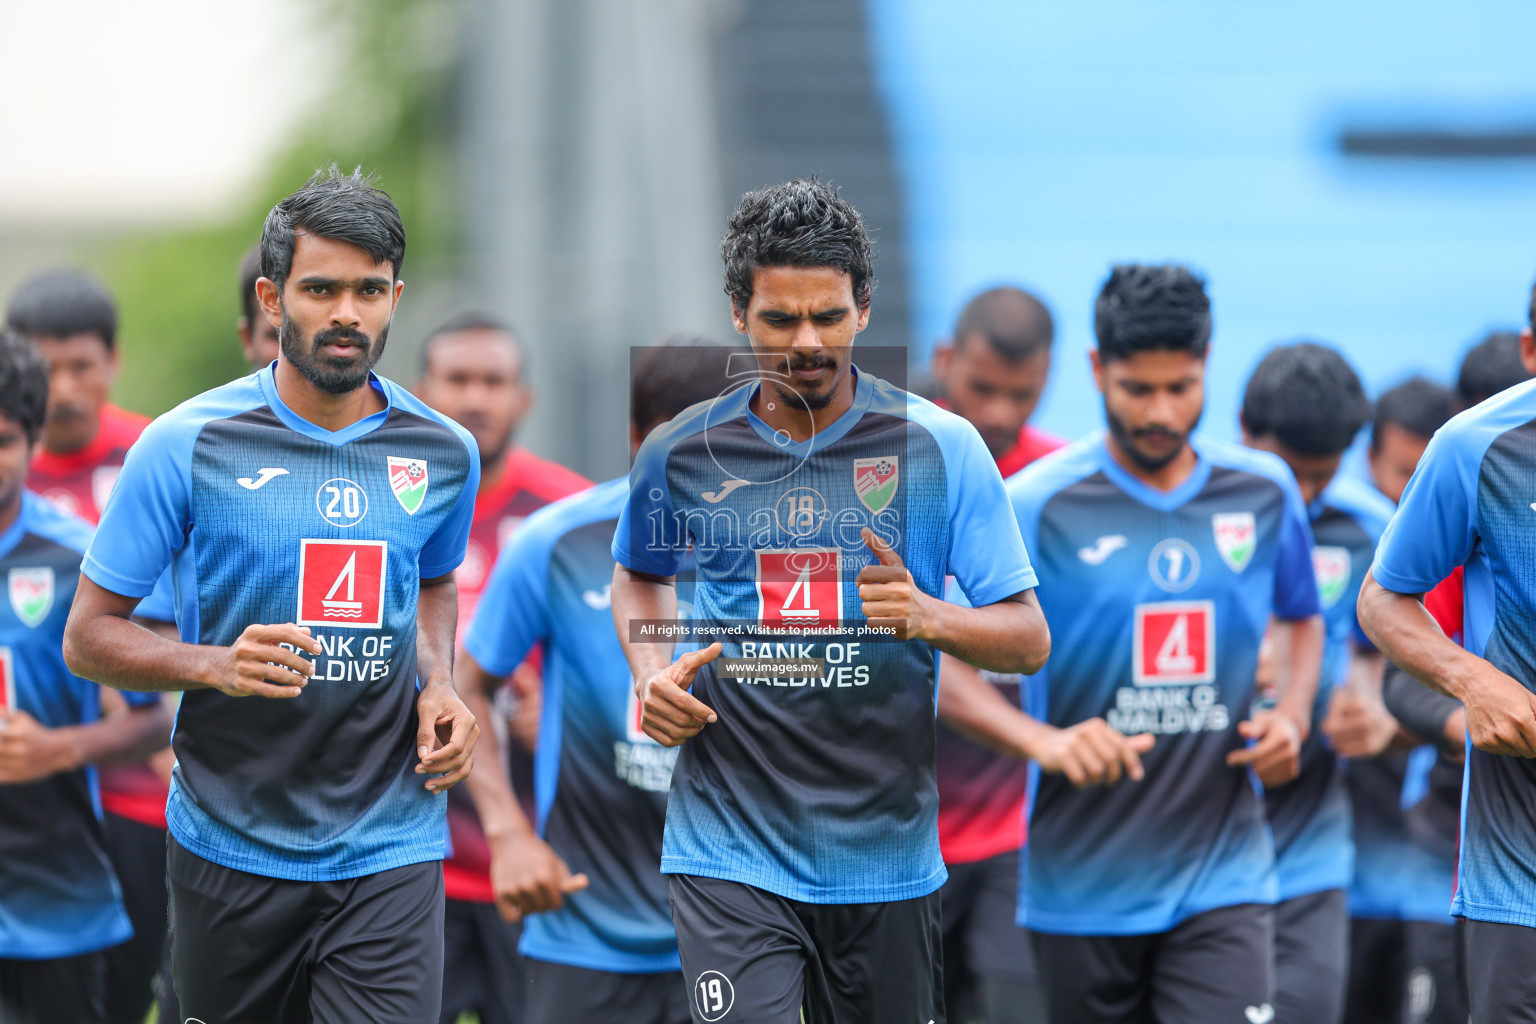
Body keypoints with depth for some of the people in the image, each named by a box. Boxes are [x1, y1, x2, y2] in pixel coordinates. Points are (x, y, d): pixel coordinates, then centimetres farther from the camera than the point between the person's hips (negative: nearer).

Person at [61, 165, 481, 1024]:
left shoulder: (444, 453, 3)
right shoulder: (187, 447, -7)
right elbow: (89, 638, -4)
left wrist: (438, 688, 4)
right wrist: (218, 667, -22)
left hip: (389, 848, 1)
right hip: (232, 848, -1)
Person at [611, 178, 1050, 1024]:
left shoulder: (940, 446, -2)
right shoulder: (679, 454, 2)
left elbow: (1028, 639, -1)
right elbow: (638, 577, 23)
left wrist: (930, 618, -22)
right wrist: (651, 674, 2)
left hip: (888, 852, 1)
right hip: (729, 853, -1)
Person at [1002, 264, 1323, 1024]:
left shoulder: (1266, 492, 5)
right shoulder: (1038, 504, -6)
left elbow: (1302, 619, 24)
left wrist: (1291, 717, 3)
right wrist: (1045, 743, -25)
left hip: (1221, 871, 1)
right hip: (1081, 888, -1)